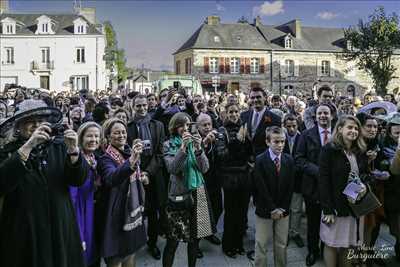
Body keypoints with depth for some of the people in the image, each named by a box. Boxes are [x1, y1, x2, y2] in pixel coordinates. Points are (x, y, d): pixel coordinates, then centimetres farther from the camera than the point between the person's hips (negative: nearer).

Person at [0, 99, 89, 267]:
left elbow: (79, 180, -8)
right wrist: (28, 146, -27)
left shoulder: (58, 146, 0)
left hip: (60, 229, 1)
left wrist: (73, 150, -25)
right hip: (24, 233, -1)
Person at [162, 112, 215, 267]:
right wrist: (183, 147, -23)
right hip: (178, 194, -3)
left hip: (198, 193, 3)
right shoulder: (169, 145, -1)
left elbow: (204, 168, 0)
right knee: (173, 240, -3)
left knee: (195, 237, 9)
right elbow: (172, 169, -14)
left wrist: (198, 148, -15)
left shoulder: (194, 141, 7)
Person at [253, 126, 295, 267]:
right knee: (261, 245, 5)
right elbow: (261, 188, -14)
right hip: (264, 210, -3)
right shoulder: (260, 160, -11)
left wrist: (282, 209, -4)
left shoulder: (289, 160, 0)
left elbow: (290, 187, 1)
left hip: (283, 211, 3)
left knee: (282, 245, 12)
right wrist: (272, 209, -12)